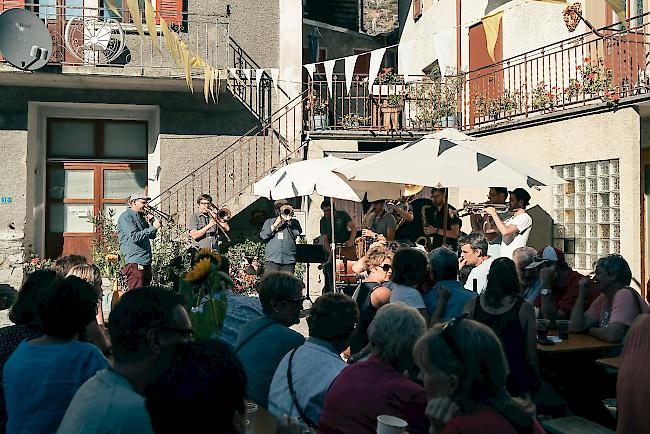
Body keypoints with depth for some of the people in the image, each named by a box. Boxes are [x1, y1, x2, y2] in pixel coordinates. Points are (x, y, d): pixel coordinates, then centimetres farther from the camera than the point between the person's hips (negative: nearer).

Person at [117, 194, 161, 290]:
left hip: (146, 262, 9)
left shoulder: (141, 217, 19)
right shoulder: (126, 216, -6)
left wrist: (152, 220, 6)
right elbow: (134, 237, -19)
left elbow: (152, 236, 19)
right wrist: (153, 227, -17)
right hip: (135, 263, -9)